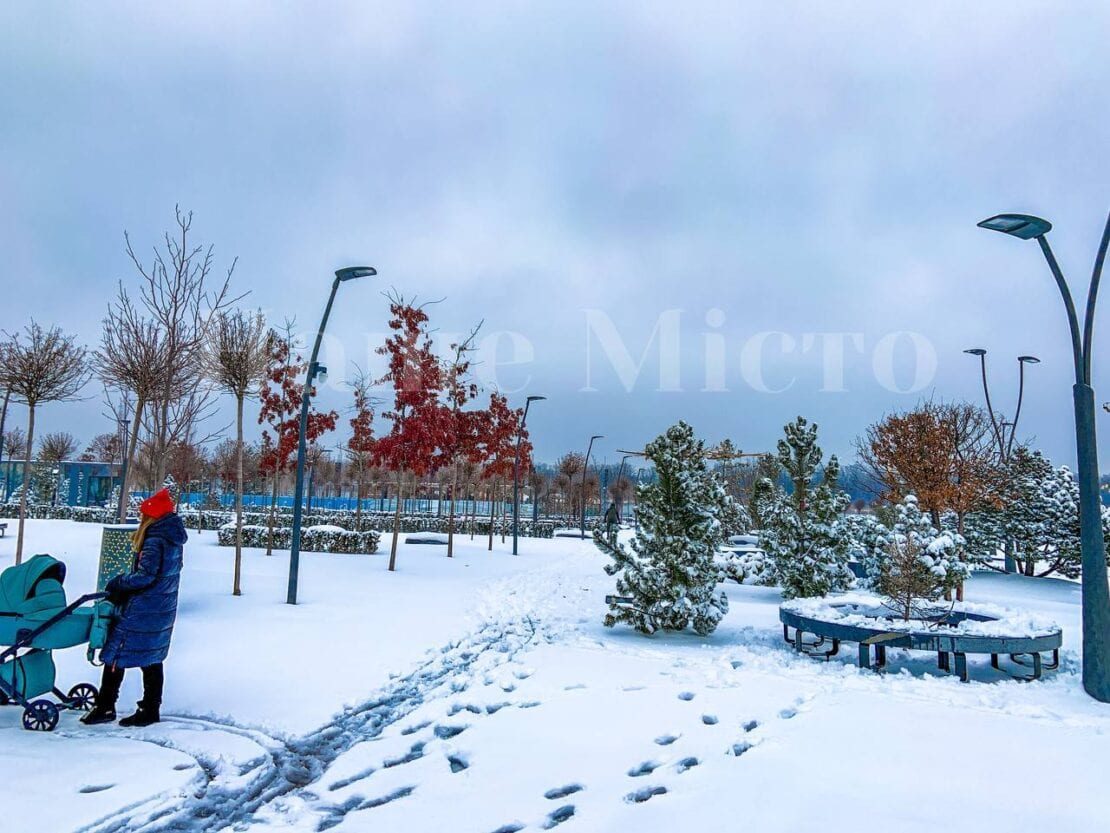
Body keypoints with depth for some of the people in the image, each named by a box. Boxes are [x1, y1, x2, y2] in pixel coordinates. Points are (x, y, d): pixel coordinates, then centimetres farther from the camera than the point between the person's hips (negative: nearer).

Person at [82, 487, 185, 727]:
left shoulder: (155, 541, -21)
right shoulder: (173, 538, 8)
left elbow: (145, 575, -25)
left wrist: (118, 583, -10)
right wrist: (122, 588, 8)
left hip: (141, 612, -9)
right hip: (163, 610, 9)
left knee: (116, 655, 5)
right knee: (152, 660, 15)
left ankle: (105, 707, 13)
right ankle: (150, 710, 22)